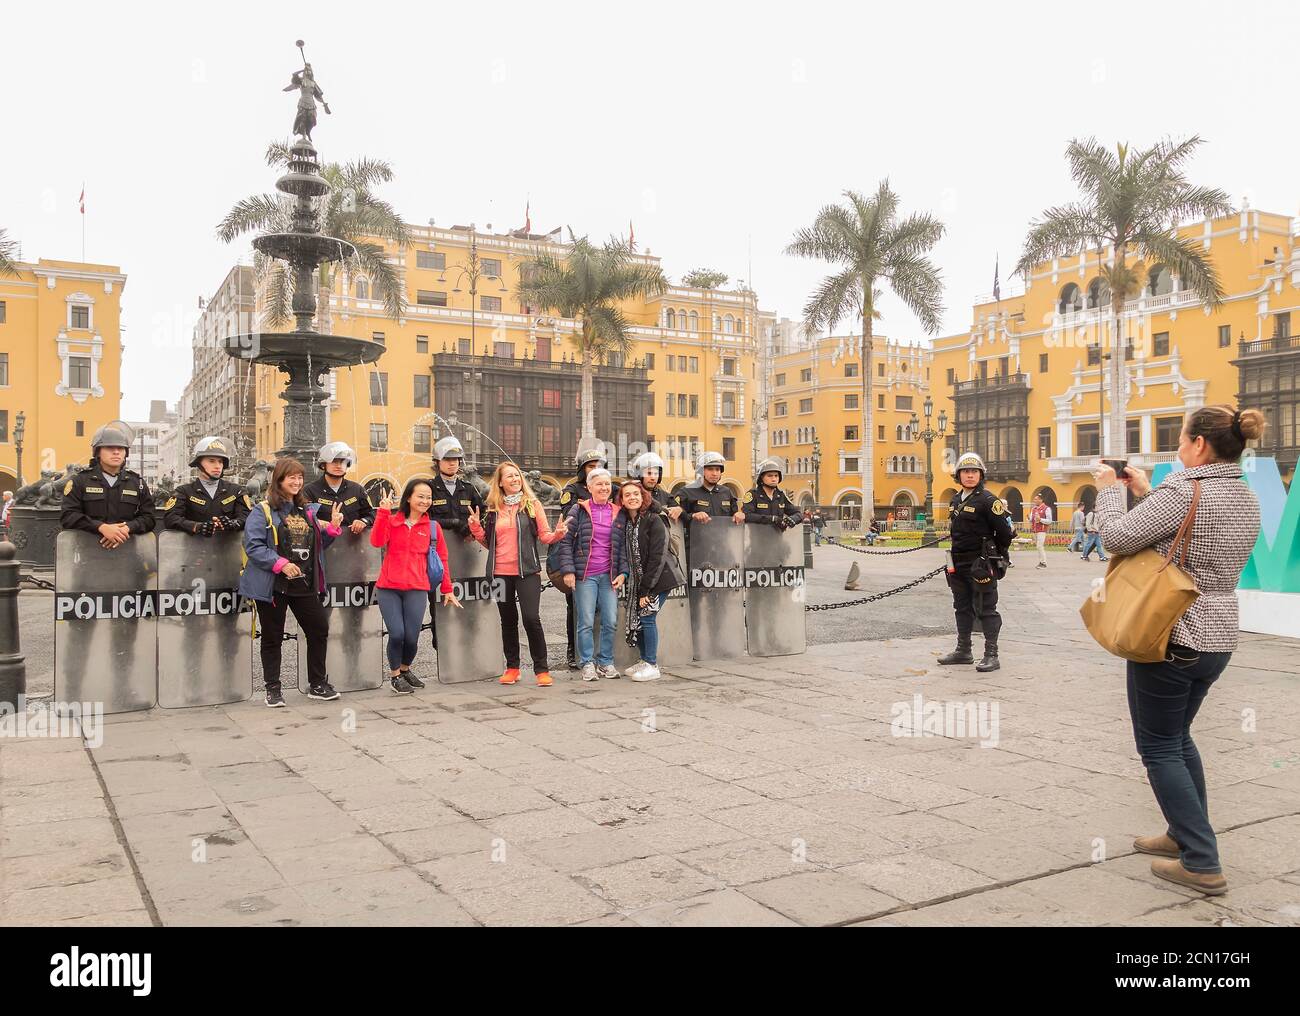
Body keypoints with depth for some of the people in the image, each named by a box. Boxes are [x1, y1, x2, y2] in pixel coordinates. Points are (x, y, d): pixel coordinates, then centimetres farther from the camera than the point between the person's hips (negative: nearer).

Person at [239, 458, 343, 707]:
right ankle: (273, 689, 17)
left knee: (319, 630, 5)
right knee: (273, 638, 6)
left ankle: (317, 684, 18)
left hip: (305, 583, 5)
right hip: (273, 585, -5)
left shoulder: (308, 510, 13)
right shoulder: (262, 511, -5)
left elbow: (317, 545, 20)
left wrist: (333, 528, 3)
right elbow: (253, 546, -14)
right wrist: (280, 563, -22)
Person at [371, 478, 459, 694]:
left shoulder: (433, 527, 10)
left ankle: (405, 670, 27)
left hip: (417, 589, 1)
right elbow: (376, 541, -10)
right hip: (388, 588, -1)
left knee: (411, 637, -6)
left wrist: (447, 590, 17)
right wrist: (383, 512, -16)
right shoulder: (391, 521, 8)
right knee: (397, 634, -13)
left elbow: (442, 559, 15)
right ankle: (394, 675, 14)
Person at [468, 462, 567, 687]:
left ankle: (542, 669, -1)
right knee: (508, 620, 11)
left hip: (527, 571, -3)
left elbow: (544, 535, 1)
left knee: (531, 618, -11)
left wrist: (557, 534, -19)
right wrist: (476, 528, 0)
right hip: (501, 573, 3)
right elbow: (488, 542, 16)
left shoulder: (532, 504, 2)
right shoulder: (493, 508, 10)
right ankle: (512, 667, 22)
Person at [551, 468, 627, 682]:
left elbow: (622, 546, 13)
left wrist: (621, 572, 4)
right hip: (584, 575, -3)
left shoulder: (618, 513, 11)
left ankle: (606, 662, 16)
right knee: (586, 622, -3)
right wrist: (567, 570, -8)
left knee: (610, 621, 2)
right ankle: (587, 663, 9)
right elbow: (565, 541, 0)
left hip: (608, 575, 3)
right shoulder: (578, 510, 1)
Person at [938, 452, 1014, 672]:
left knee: (987, 610, -2)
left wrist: (996, 556, 1)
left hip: (981, 565, -8)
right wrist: (956, 558, 18)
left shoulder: (988, 501, -11)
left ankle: (991, 655, 3)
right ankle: (963, 651, 26)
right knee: (962, 608, 15)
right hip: (959, 564, 8)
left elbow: (1005, 531, -10)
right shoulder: (955, 500, 12)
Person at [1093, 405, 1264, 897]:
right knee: (1178, 737, 24)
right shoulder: (1246, 499, 6)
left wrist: (1109, 489, -3)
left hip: (1170, 637, -8)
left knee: (1159, 748, 3)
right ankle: (1186, 833, 33)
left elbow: (1117, 537, -20)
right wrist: (1146, 492, 13)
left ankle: (1202, 864, 4)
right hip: (1217, 640, 9)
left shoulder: (1184, 492, -21)